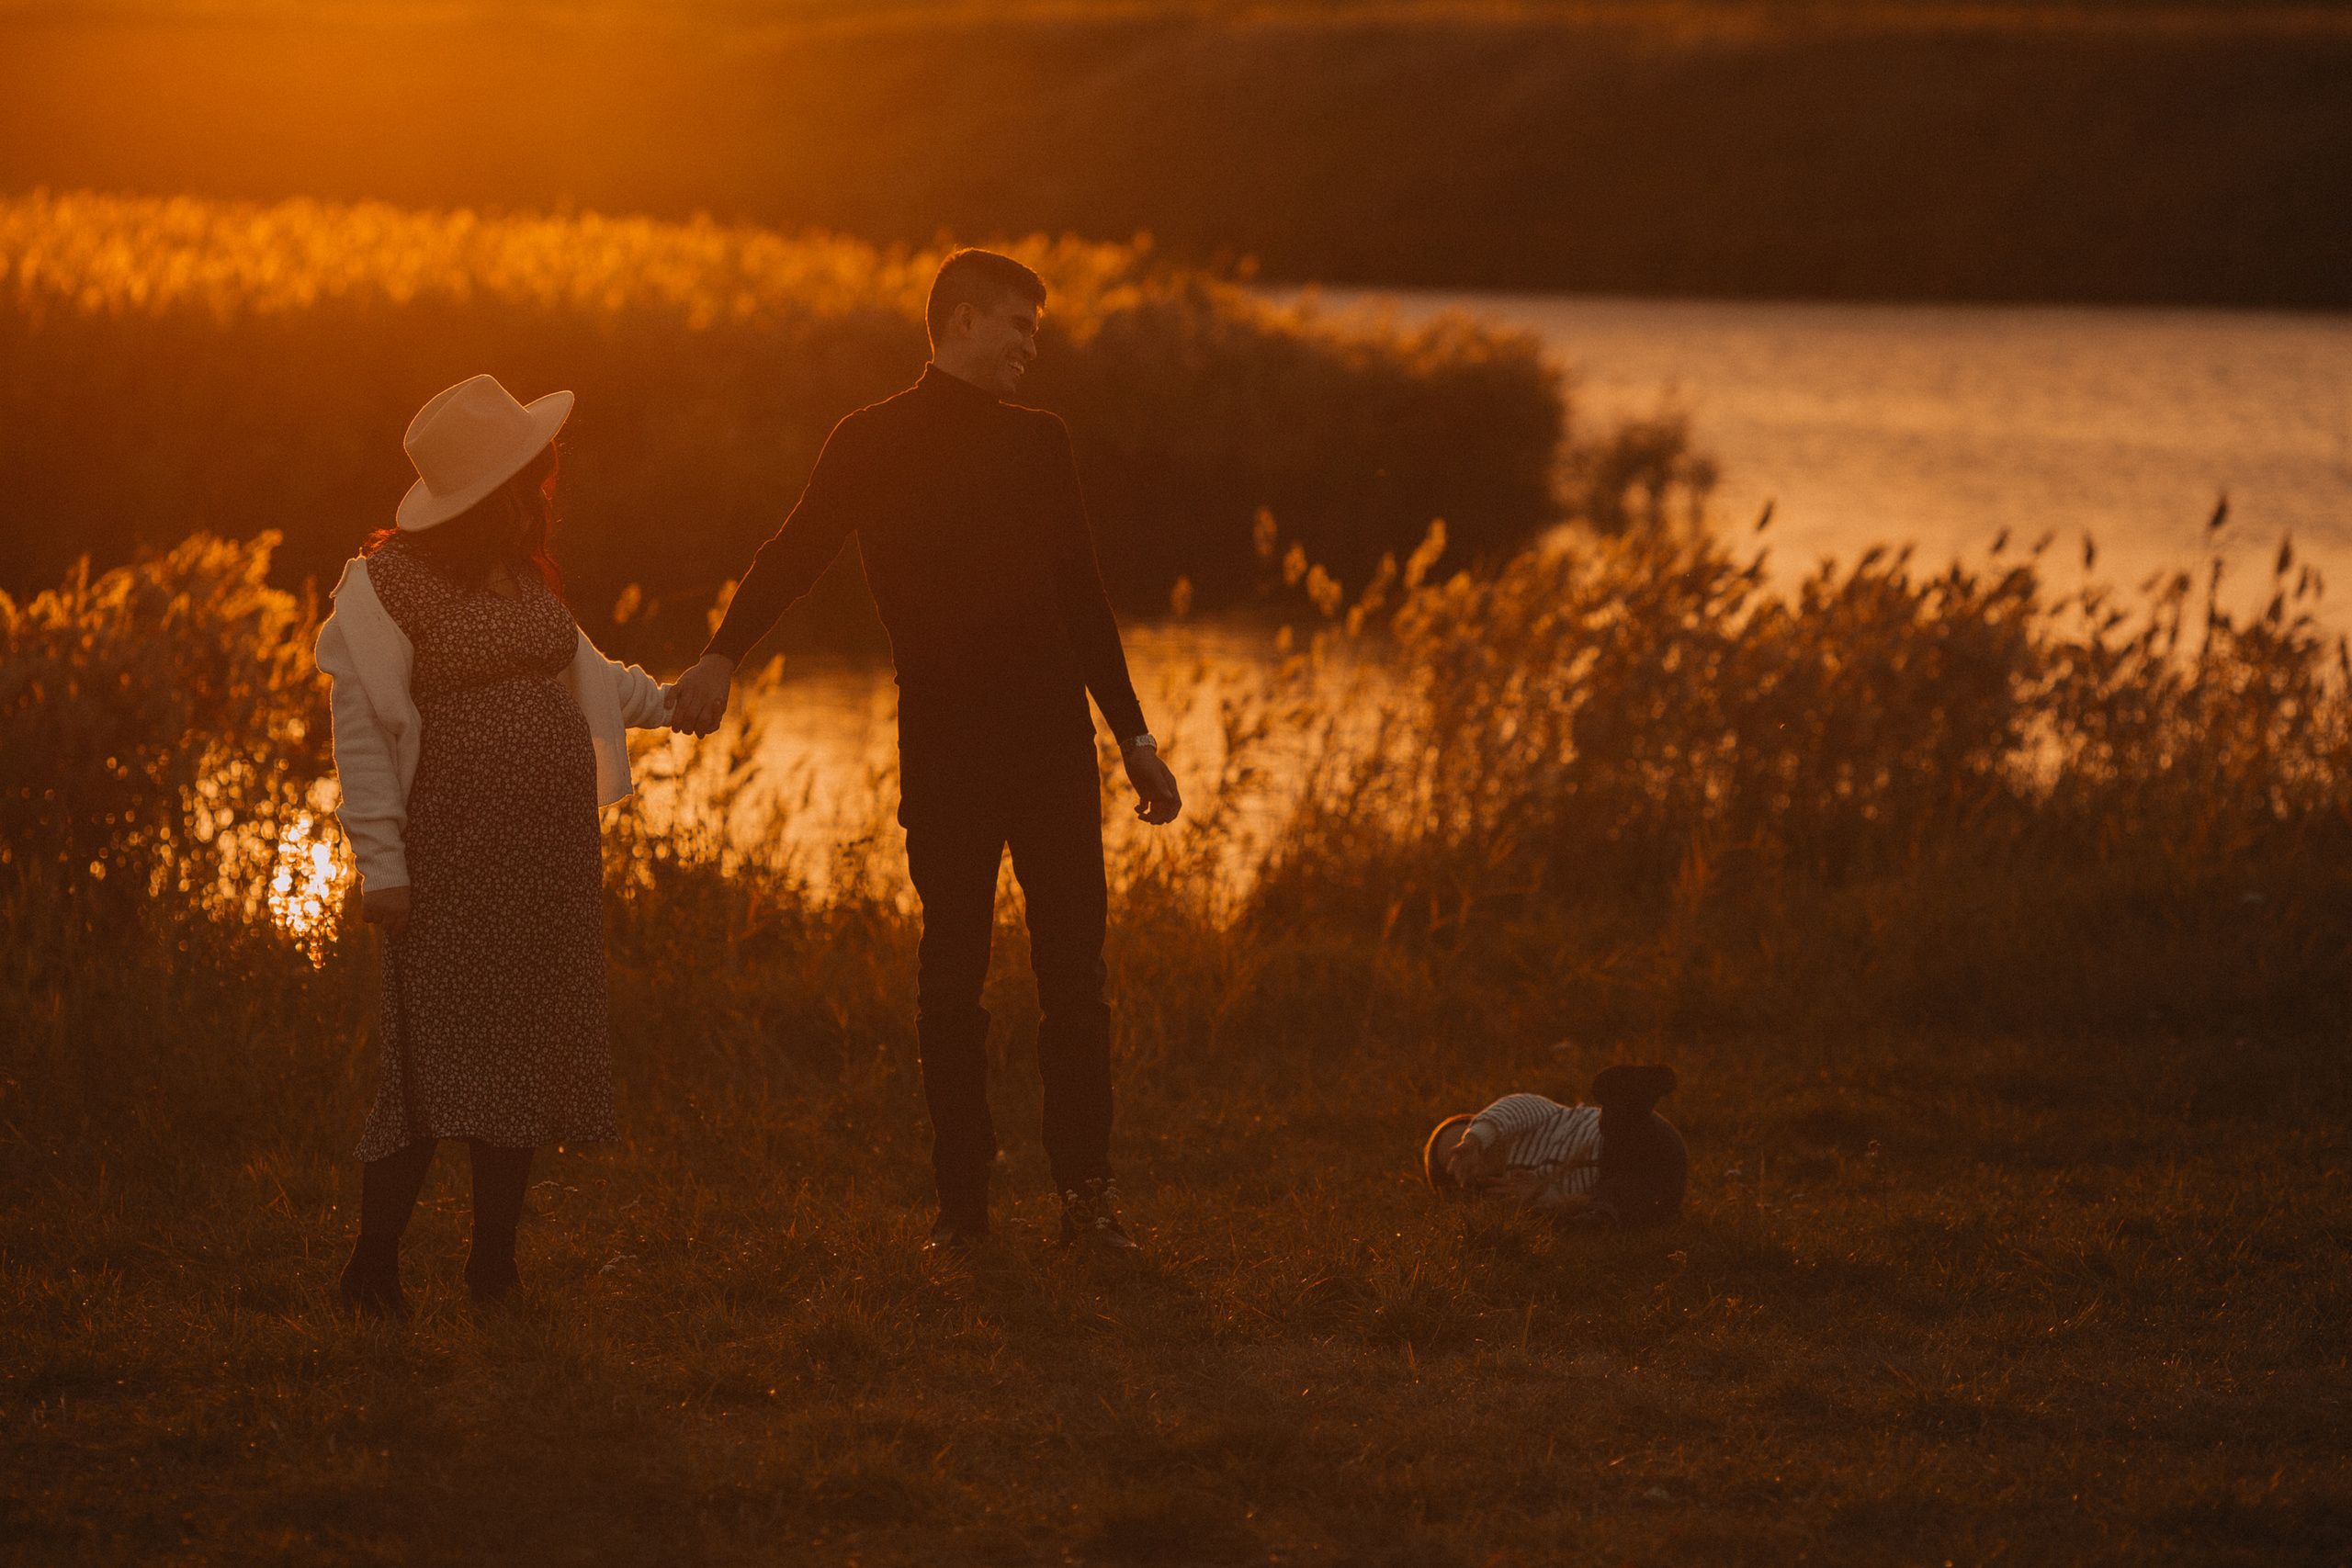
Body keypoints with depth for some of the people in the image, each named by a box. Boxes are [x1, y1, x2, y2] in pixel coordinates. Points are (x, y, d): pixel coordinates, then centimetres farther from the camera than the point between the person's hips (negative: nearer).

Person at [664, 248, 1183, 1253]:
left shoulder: (1038, 442, 15)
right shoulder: (872, 445, 3)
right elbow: (795, 553, -7)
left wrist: (1134, 737, 21)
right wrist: (723, 654, -23)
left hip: (1052, 739, 3)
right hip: (942, 746, -3)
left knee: (1074, 969, -1)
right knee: (950, 976, 2)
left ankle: (1086, 1189, 5)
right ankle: (962, 1200, 8)